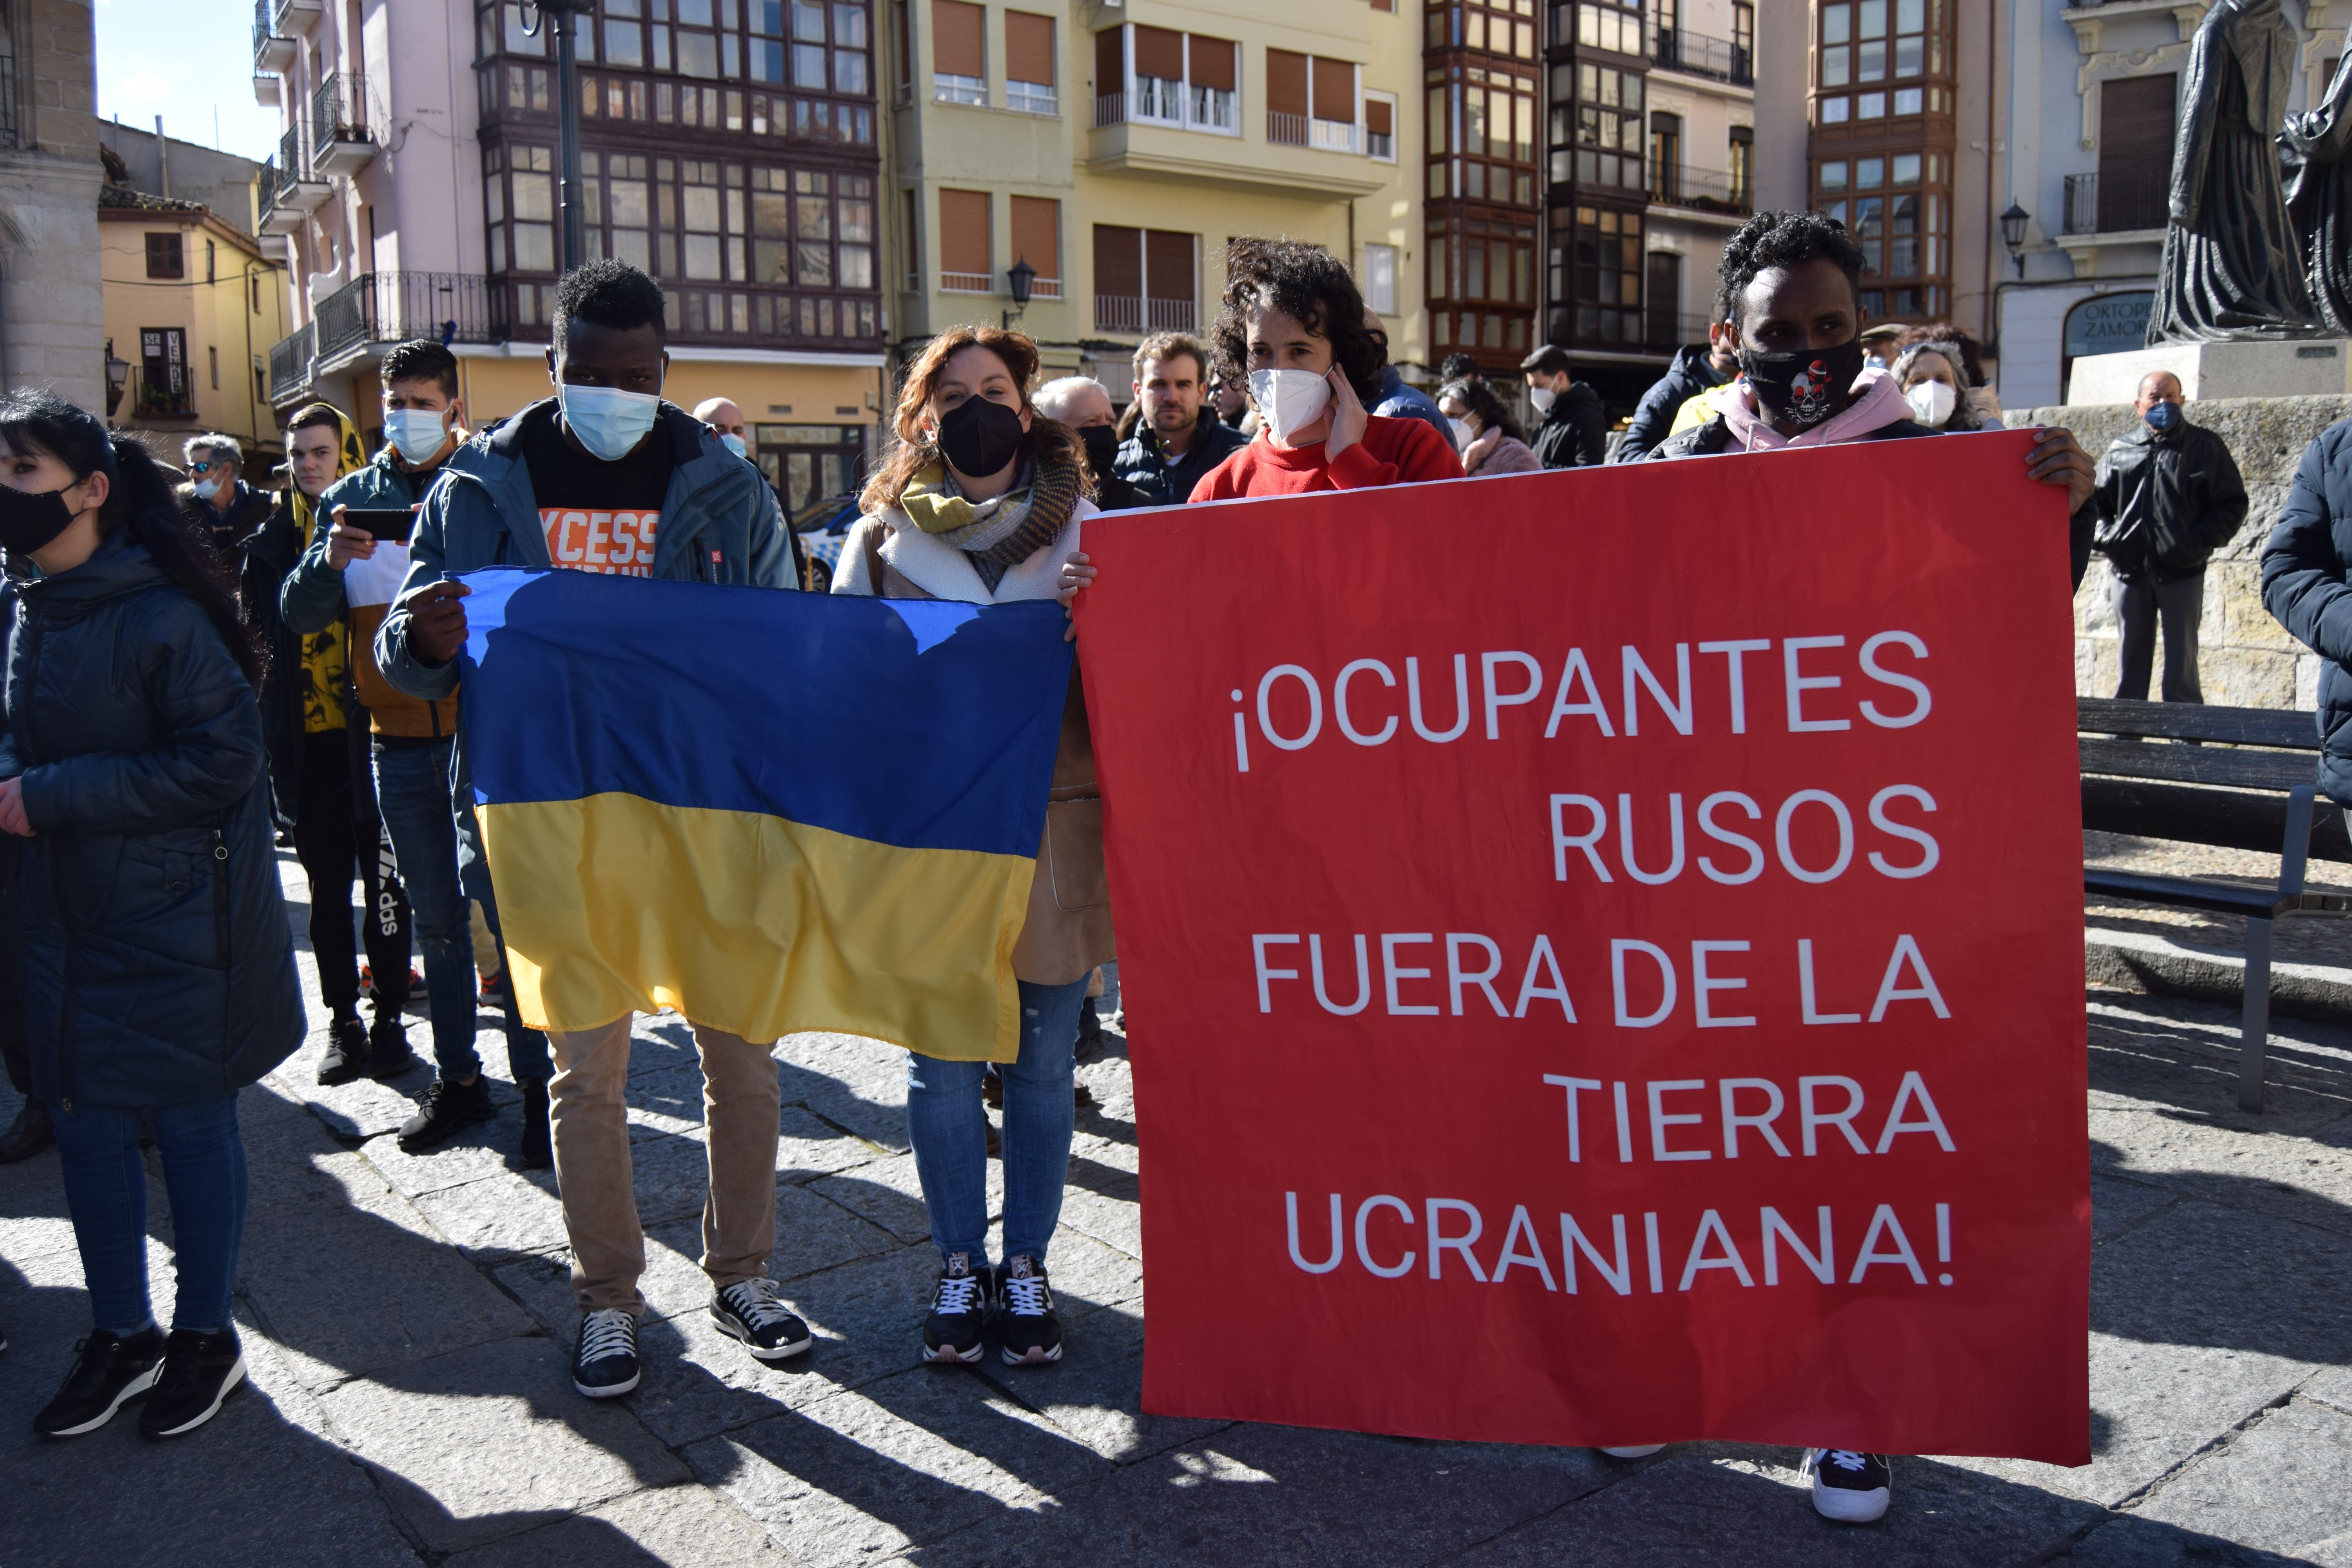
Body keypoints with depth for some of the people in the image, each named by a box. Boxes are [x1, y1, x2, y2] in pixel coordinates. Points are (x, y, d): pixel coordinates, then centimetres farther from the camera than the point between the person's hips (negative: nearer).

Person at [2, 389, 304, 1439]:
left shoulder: (159, 614, -17)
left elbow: (224, 761, -21)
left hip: (174, 923, -7)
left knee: (190, 1124, 8)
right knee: (85, 1126, 15)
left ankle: (206, 1336, 26)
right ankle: (121, 1338, 33)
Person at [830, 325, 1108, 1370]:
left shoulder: (1083, 530, 6)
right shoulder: (882, 537, 8)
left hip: (1052, 818, 0)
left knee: (1042, 1059, 7)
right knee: (940, 1063, 6)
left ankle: (1027, 1265, 21)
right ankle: (961, 1267, 21)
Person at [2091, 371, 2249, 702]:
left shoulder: (2205, 446, 3)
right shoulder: (2118, 450, 10)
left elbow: (2233, 505, 1)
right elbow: (2098, 504, 13)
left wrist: (2200, 542, -12)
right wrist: (2108, 539, -5)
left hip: (2182, 572, -2)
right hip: (2130, 570, 2)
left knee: (2181, 660, 1)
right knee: (2131, 661, 10)